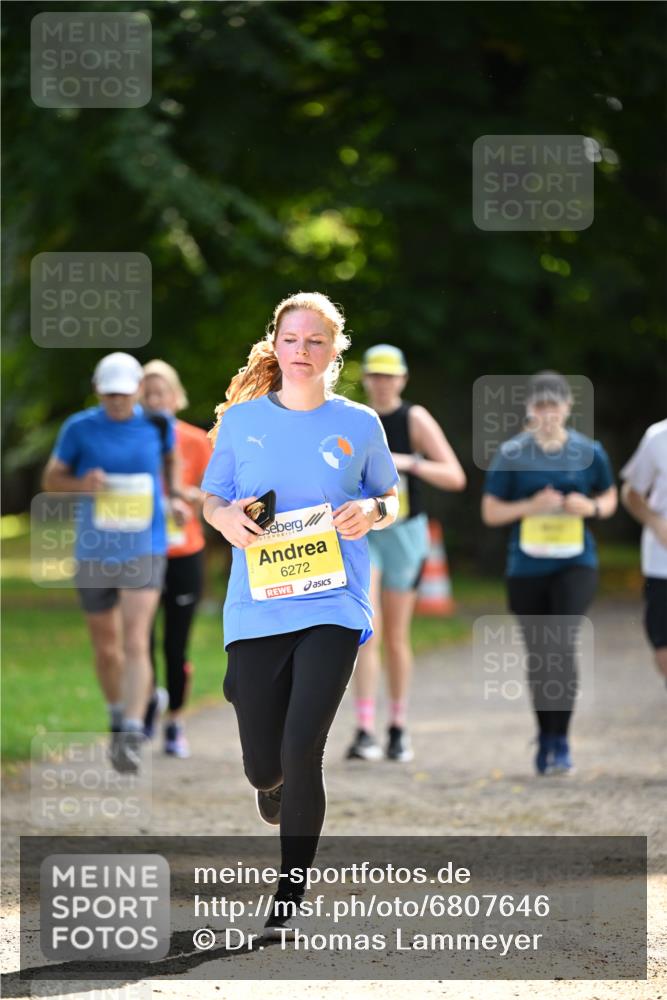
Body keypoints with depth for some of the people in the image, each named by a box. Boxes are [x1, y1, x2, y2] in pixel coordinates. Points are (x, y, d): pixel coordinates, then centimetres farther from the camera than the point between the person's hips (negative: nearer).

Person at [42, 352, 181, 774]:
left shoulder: (157, 426, 0)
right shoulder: (79, 429, -4)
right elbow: (51, 480, 4)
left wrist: (170, 493, 12)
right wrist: (81, 484, -15)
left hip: (144, 550, -1)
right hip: (94, 551, 1)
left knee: (135, 643, -17)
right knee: (107, 648, 12)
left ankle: (132, 737, -23)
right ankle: (118, 717, 37)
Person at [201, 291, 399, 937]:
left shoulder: (358, 424, 5)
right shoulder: (242, 419, 6)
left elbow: (390, 499, 15)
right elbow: (210, 500, 13)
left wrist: (372, 512, -8)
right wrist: (227, 519, -10)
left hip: (332, 606, -1)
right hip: (255, 610, 2)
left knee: (301, 756, -13)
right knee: (263, 764, 4)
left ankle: (288, 902, -1)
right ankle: (273, 786, 45)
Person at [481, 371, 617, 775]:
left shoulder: (589, 451, 1)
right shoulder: (512, 453, -1)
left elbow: (610, 498, 15)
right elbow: (490, 511, 1)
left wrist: (591, 507, -8)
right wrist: (531, 506, -15)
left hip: (576, 564, -1)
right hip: (527, 568, 1)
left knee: (563, 644, -19)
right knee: (538, 655, 9)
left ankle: (561, 741, -11)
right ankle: (546, 736, 28)